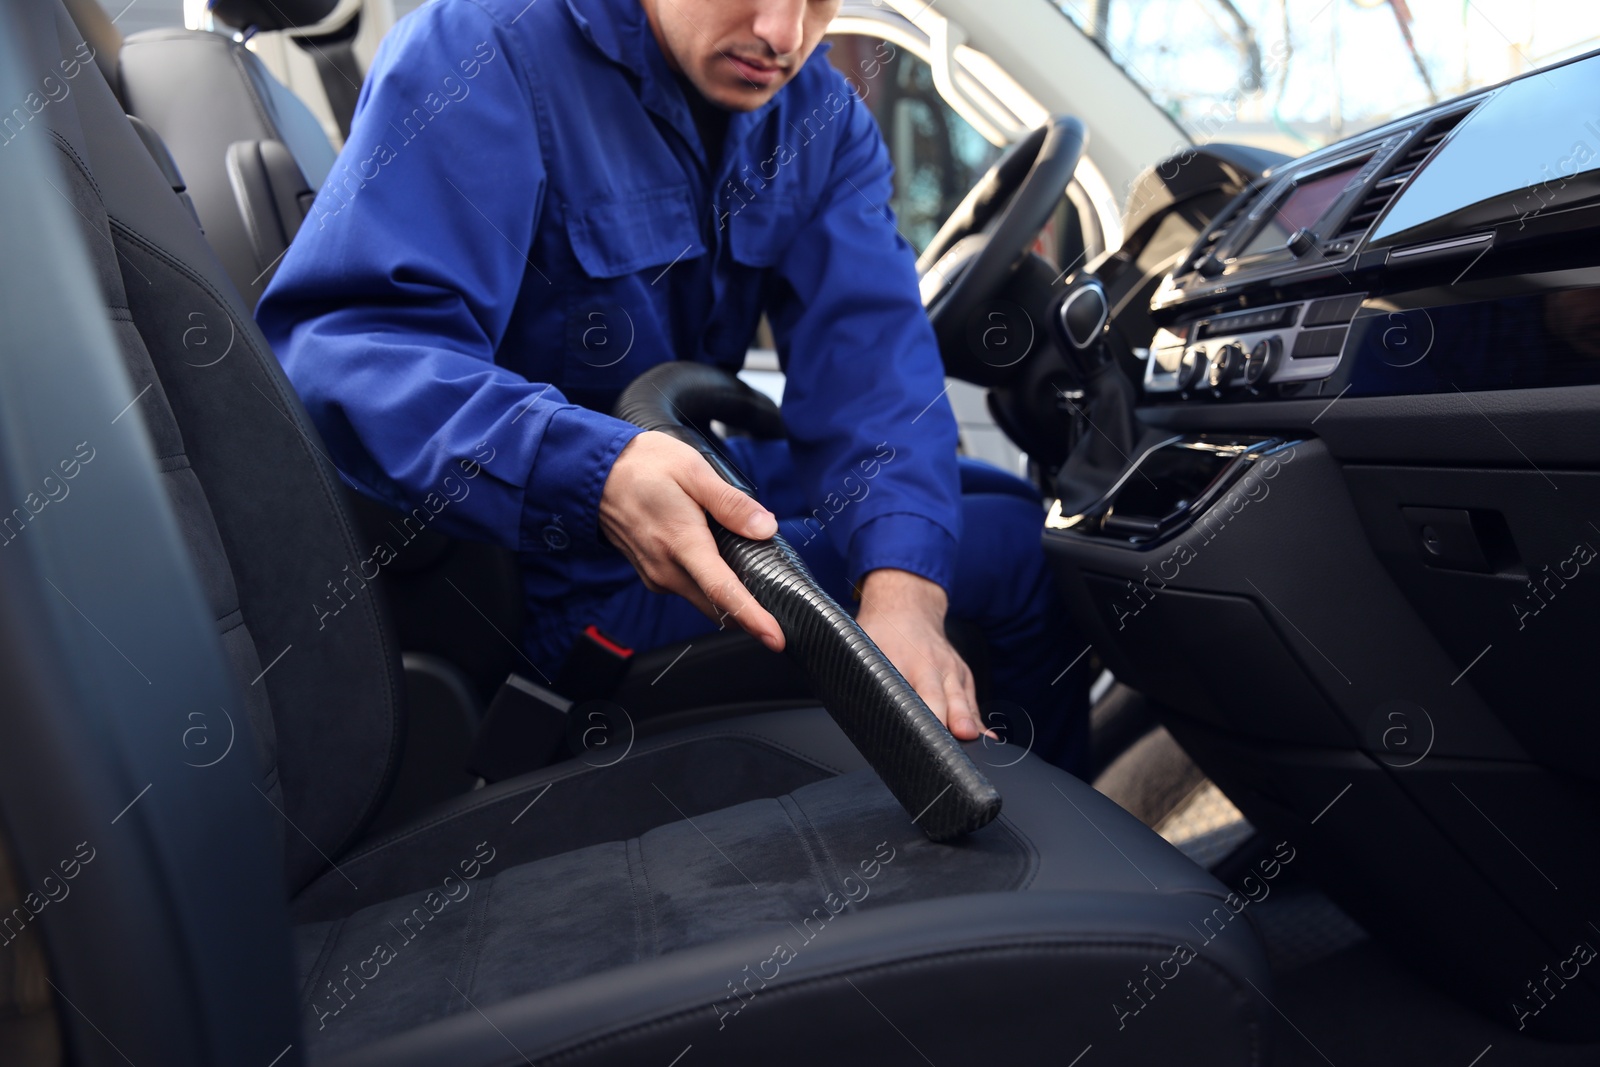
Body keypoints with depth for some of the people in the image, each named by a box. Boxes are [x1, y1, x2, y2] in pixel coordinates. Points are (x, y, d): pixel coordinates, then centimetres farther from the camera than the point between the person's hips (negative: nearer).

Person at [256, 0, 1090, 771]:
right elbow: (343, 337, -31)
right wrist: (594, 471, -48)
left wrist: (902, 591, -33)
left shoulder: (822, 116, -1)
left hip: (698, 470, 7)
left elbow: (870, 354, -15)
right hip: (564, 575, -7)